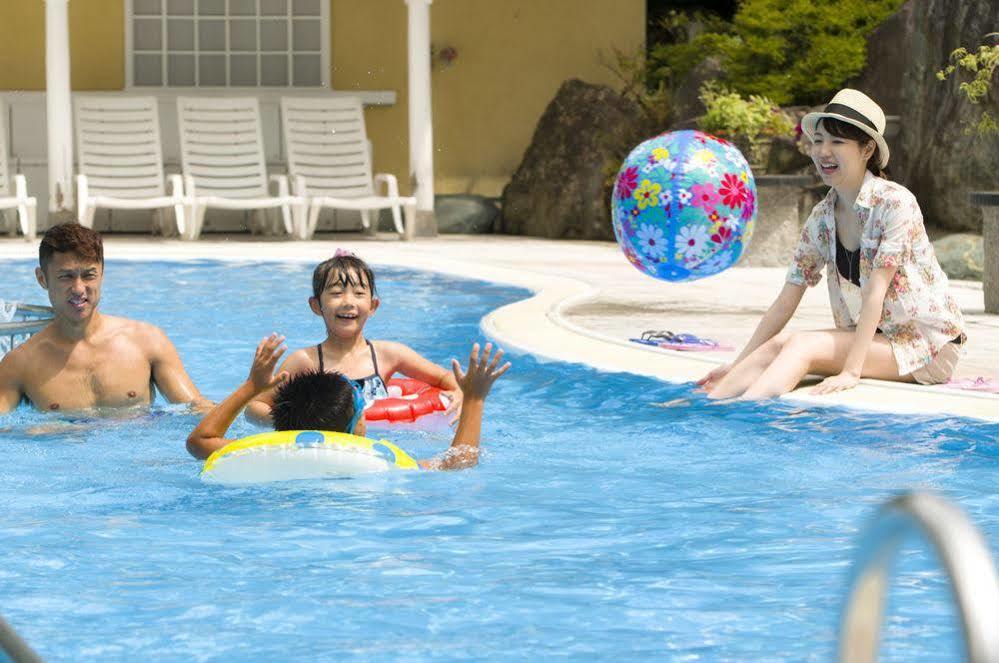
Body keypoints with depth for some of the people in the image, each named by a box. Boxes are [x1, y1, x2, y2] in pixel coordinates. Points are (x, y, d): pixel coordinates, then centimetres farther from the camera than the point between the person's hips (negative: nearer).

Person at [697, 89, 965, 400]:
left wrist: (851, 372, -26)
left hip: (927, 346, -6)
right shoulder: (821, 220, 5)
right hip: (872, 338, 6)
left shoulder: (895, 203, -16)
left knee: (803, 345, -26)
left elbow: (875, 292, -21)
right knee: (777, 344, -18)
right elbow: (786, 301, 8)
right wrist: (738, 364, 3)